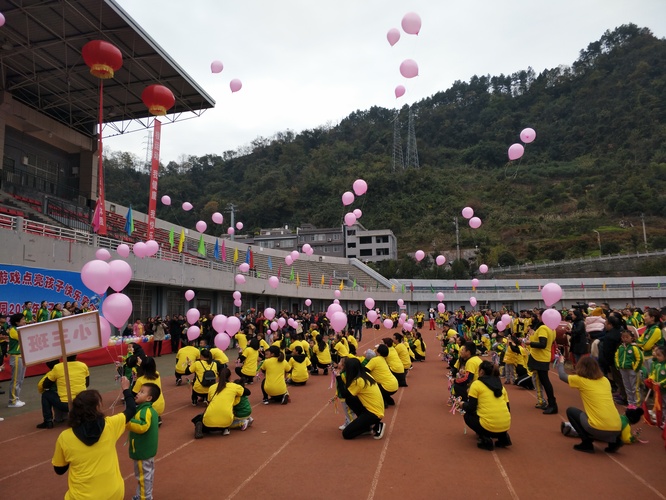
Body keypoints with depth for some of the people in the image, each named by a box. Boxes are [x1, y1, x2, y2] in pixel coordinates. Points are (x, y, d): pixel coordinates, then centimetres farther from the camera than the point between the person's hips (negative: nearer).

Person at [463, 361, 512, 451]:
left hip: (489, 427, -6)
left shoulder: (476, 384, -1)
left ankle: (485, 440, 2)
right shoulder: (501, 386, 15)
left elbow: (470, 408, -3)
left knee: (468, 416, 21)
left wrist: (463, 405, 19)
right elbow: (508, 408, 17)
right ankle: (503, 437, 15)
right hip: (506, 426, 6)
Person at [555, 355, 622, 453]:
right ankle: (614, 441, 16)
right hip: (617, 429, 6)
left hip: (599, 429, -6)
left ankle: (587, 444, 10)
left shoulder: (580, 380, 0)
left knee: (570, 411, 17)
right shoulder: (605, 380, 14)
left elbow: (562, 376, 19)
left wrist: (561, 363, 37)